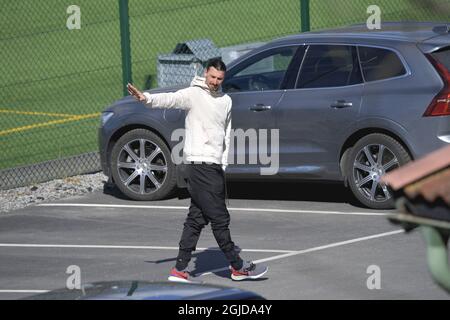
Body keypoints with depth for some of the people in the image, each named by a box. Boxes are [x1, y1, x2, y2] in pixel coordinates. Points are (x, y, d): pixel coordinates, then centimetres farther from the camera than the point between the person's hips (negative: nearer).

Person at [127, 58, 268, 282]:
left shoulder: (226, 101, 16)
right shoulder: (193, 94, -6)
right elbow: (170, 99, -23)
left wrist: (224, 163, 18)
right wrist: (146, 98, -41)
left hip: (215, 165, 8)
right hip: (199, 163, -8)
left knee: (197, 218, 9)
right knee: (219, 218, -4)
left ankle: (180, 269, 12)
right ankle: (238, 267, 3)